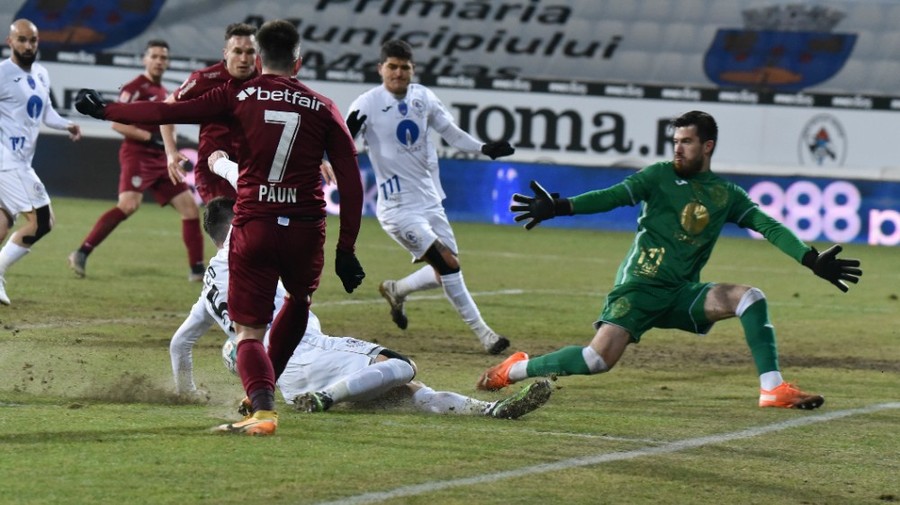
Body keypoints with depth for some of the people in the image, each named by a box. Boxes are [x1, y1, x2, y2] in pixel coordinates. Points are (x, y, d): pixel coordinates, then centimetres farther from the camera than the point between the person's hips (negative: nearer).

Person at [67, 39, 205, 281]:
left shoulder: (162, 92, 19)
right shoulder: (135, 88, -7)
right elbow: (117, 123, -14)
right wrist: (150, 137, -19)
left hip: (160, 160, 9)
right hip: (137, 155, -9)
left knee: (190, 208, 4)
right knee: (129, 205, -28)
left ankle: (197, 269, 11)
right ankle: (81, 254, -23)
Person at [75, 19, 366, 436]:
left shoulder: (238, 95, 1)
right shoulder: (323, 108, 5)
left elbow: (168, 112, -3)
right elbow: (351, 182, 2)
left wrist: (105, 111, 9)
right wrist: (346, 250, 7)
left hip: (253, 225, -2)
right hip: (306, 228, 2)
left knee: (249, 332, 1)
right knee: (299, 300, 30)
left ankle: (264, 409, -23)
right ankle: (264, 389, 34)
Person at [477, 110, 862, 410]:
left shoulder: (726, 195, 11)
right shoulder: (661, 176, 1)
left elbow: (769, 227, 4)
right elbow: (614, 196, -9)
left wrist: (812, 260, -8)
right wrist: (559, 207, -23)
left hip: (682, 294, 4)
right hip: (640, 287, -4)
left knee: (751, 298, -15)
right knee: (600, 358, -21)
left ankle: (773, 389, -15)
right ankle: (514, 370, -2)